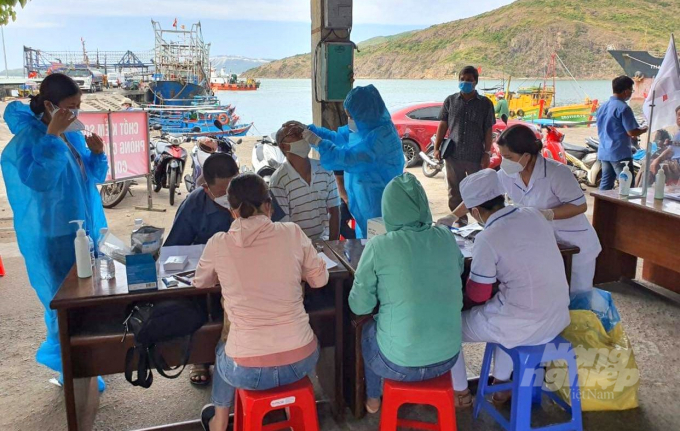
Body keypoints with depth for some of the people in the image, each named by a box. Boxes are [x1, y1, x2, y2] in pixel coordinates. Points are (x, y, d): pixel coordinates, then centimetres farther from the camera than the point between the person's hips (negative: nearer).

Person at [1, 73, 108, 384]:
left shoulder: (73, 135, 6)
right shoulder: (28, 139, -16)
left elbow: (94, 177, 13)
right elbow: (39, 179, -32)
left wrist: (97, 154, -7)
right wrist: (52, 135, -31)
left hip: (84, 229, 8)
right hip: (52, 236, -8)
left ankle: (60, 352, 37)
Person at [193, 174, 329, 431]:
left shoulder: (219, 244, -6)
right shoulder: (292, 233, -6)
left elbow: (200, 282, 15)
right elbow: (320, 279, 9)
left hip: (248, 371, -1)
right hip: (302, 361, 1)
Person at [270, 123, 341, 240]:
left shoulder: (325, 170, 3)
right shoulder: (278, 181, -10)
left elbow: (334, 211, 7)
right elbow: (282, 224, -8)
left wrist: (332, 244, 0)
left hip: (323, 241, 4)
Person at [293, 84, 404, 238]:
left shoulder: (382, 136, -25)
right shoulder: (365, 128, 4)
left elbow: (349, 159, -30)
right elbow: (337, 138, 17)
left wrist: (318, 143, -25)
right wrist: (308, 129, 7)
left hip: (379, 204, -9)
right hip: (364, 202, 9)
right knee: (364, 239, 18)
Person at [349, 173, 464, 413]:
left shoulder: (378, 246, -15)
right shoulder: (447, 238, -3)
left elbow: (359, 306, -6)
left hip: (399, 363, -3)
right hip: (448, 356, 4)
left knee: (367, 330, 29)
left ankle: (373, 399, 48)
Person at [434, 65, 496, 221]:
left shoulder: (485, 103, 3)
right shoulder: (450, 101, 7)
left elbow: (488, 130, 2)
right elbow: (443, 125, 7)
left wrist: (487, 153, -4)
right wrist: (436, 148, 0)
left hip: (476, 156, -2)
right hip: (453, 155, 2)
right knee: (455, 193, 9)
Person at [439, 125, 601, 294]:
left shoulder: (557, 172, -26)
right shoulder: (507, 175, -9)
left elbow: (580, 206, -21)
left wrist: (547, 215, -33)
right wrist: (452, 216, -3)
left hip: (575, 247, -5)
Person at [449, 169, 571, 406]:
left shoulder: (487, 239, -18)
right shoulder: (535, 215, 1)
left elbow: (477, 295, -7)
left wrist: (465, 296, 15)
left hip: (523, 326, -7)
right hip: (558, 317, 7)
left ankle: (460, 393, 32)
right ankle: (501, 383, 44)